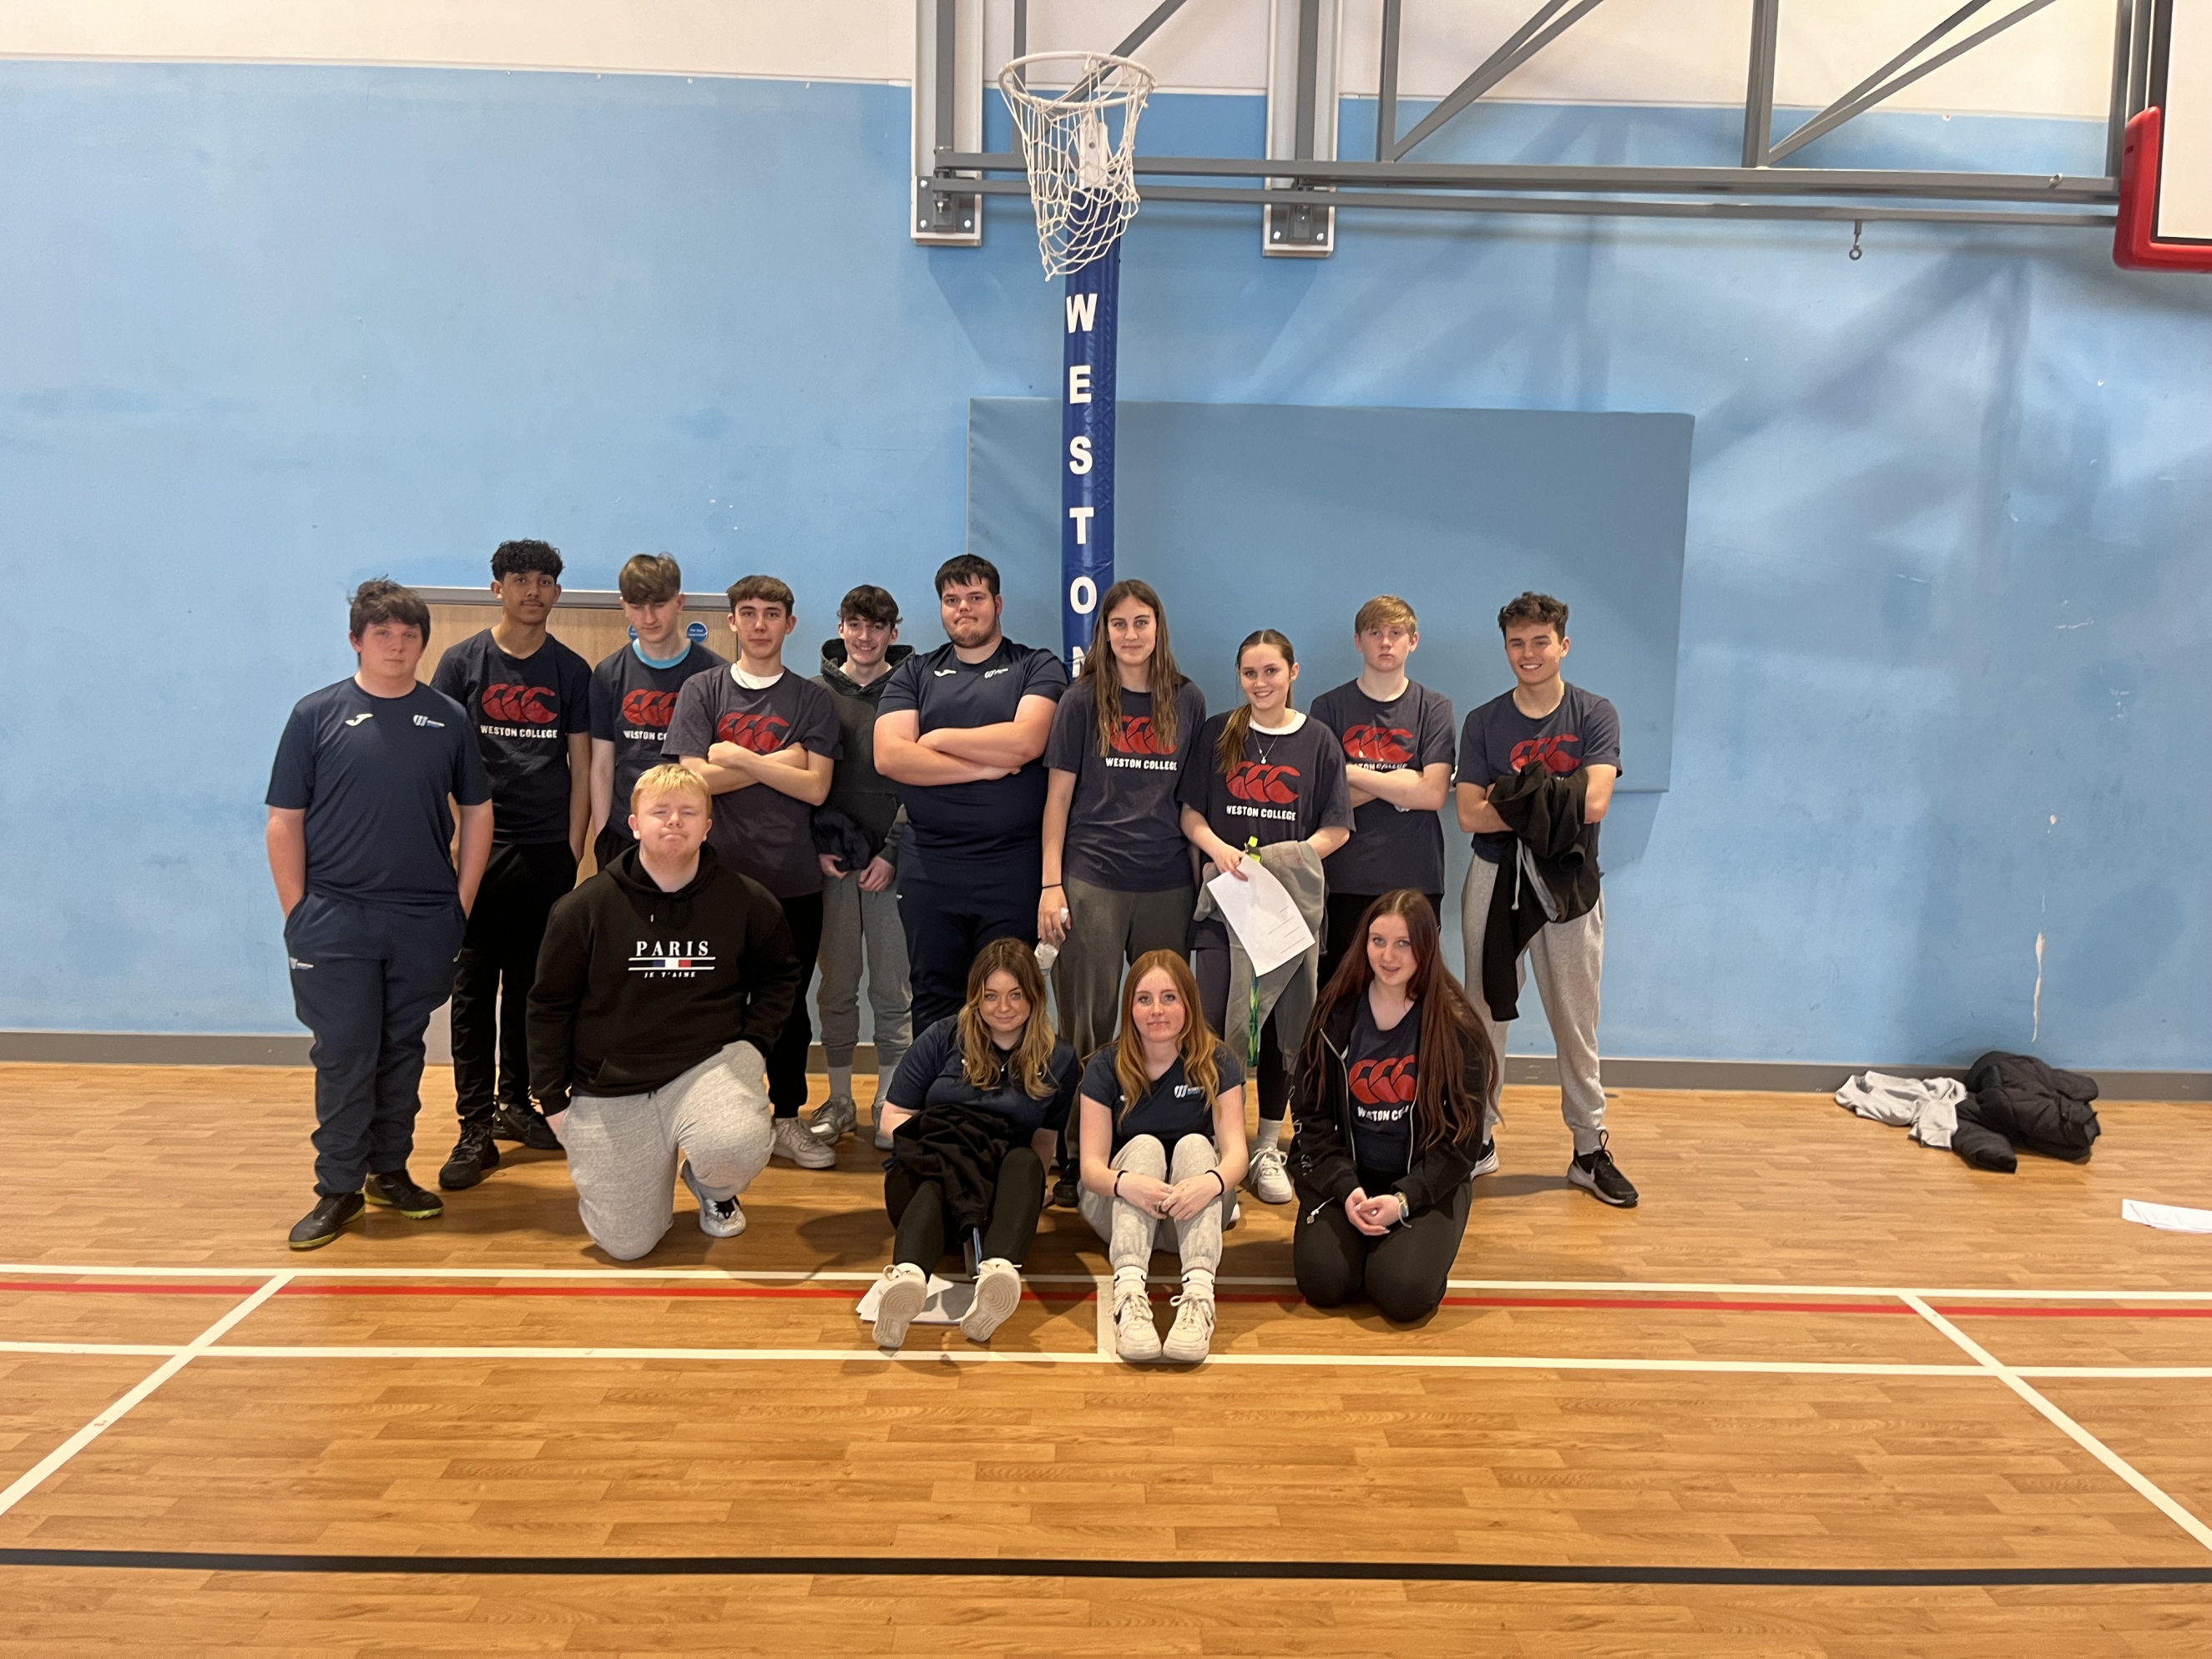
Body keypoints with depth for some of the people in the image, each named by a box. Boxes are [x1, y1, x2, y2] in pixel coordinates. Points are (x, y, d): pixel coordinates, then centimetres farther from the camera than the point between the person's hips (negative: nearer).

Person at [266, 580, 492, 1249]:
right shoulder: (316, 715, -1)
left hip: (425, 920, 2)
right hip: (337, 919, -2)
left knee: (402, 1050, 12)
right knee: (343, 1055, 1)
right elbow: (285, 821, 0)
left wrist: (462, 903, 5)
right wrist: (297, 913, -4)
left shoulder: (448, 719, 5)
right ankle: (339, 1188, 10)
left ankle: (391, 1171, 24)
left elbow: (477, 813, 10)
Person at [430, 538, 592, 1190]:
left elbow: (580, 765, 8)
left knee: (531, 984, 10)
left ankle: (515, 1103, 24)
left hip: (548, 850, 2)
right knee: (474, 988, -2)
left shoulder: (571, 670, 7)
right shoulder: (462, 661, 3)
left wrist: (574, 847, 2)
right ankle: (476, 1129, 2)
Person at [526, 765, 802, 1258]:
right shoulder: (586, 906, -5)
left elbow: (779, 976, 13)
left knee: (737, 1148, -34)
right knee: (625, 1243, -5)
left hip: (708, 1063, 0)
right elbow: (549, 1004, 4)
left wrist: (754, 1045, 0)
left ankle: (711, 1186, 7)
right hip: (610, 1085, 0)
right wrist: (552, 1096, 3)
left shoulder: (747, 901, -3)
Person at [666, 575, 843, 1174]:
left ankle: (787, 1120, 21)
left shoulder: (812, 700, 5)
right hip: (721, 873, 0)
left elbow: (815, 788, -6)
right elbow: (695, 778, -7)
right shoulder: (702, 692, 5)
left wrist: (737, 757, -11)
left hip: (793, 878, 1)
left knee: (788, 1004, 8)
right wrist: (779, 761, -8)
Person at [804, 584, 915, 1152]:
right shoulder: (816, 692, 8)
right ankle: (839, 1099, 19)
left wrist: (893, 852, -9)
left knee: (893, 991, 1)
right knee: (836, 986, 8)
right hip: (832, 862, 2)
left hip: (892, 863, -2)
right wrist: (819, 845, -4)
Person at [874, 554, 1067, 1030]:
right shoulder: (914, 673, 12)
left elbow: (1026, 740, -14)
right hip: (929, 868, 3)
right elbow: (889, 755, -3)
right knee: (933, 1006, 10)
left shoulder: (1037, 668, 5)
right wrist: (982, 767, -9)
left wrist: (940, 738, -3)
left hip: (1012, 866, -2)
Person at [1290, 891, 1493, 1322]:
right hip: (1342, 1176, 2)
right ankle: (1360, 1233, 13)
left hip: (1429, 1181, -1)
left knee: (1403, 1293, -23)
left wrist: (1404, 1199, -17)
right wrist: (1345, 1189, -14)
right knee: (1322, 1282, -20)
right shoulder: (1336, 1013, -2)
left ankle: (1404, 1241, 12)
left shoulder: (1456, 1027, -8)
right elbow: (1314, 1114, 0)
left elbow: (1460, 1135, -5)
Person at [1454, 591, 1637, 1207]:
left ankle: (1590, 1150, 17)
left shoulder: (1595, 714, -1)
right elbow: (1470, 815, -7)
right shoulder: (1483, 722, 3)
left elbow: (1594, 804, -15)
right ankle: (1475, 1140, 18)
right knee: (1485, 1013, 7)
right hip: (1496, 879, 1)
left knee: (1576, 1019, 6)